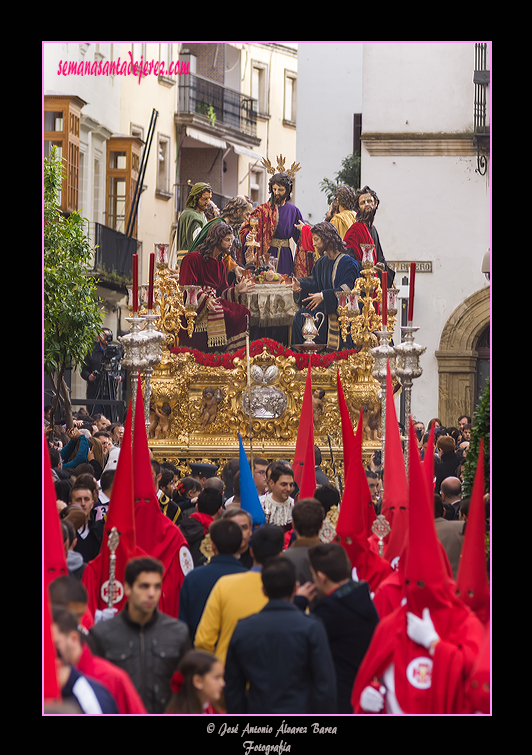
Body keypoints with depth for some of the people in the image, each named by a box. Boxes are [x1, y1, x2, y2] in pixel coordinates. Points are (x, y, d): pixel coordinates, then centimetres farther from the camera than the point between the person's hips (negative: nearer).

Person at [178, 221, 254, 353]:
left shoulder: (220, 264, 22)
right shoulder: (193, 259, -3)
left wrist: (236, 290, -1)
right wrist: (206, 300, -28)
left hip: (214, 300, 7)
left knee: (243, 312, -17)